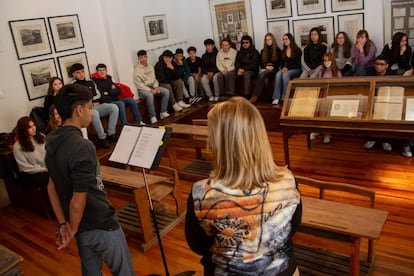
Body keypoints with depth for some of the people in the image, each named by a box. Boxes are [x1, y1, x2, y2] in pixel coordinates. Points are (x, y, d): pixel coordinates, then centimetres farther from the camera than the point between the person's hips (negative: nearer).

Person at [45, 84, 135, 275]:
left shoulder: (52, 141, -1)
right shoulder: (82, 147, -28)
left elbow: (52, 186, 5)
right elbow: (77, 202, -26)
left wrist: (63, 224, 7)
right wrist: (72, 231, -8)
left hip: (82, 227, 8)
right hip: (102, 227, -8)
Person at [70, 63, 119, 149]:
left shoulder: (90, 83, 22)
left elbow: (99, 95, 15)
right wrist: (92, 101, -4)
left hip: (98, 106, 5)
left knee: (114, 107, -22)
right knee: (94, 113, -40)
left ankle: (111, 134, -24)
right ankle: (102, 138, -33)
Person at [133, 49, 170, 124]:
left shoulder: (151, 67, 15)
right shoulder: (137, 69, -7)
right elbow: (138, 84, -13)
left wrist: (156, 87, -4)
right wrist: (150, 90, -20)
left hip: (152, 87, 7)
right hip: (143, 89, -7)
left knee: (166, 91, -14)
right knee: (149, 95, -38)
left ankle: (163, 112, -15)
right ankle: (153, 117, -34)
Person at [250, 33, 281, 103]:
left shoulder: (278, 50, 9)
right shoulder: (263, 51, 20)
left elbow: (279, 63, 3)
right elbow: (261, 63, 16)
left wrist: (272, 67, -12)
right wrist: (266, 67, -5)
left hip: (274, 70, -4)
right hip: (265, 69, 4)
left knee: (262, 74, -35)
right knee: (265, 79, -35)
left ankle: (255, 96, -42)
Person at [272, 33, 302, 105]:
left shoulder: (297, 50, -1)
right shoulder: (283, 51, 15)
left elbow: (298, 63, -7)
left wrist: (287, 68, -18)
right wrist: (283, 68, -9)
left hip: (296, 70, -4)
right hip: (286, 69, 4)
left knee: (285, 74, -36)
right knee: (278, 74, -30)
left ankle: (285, 97, -33)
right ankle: (276, 97, -37)